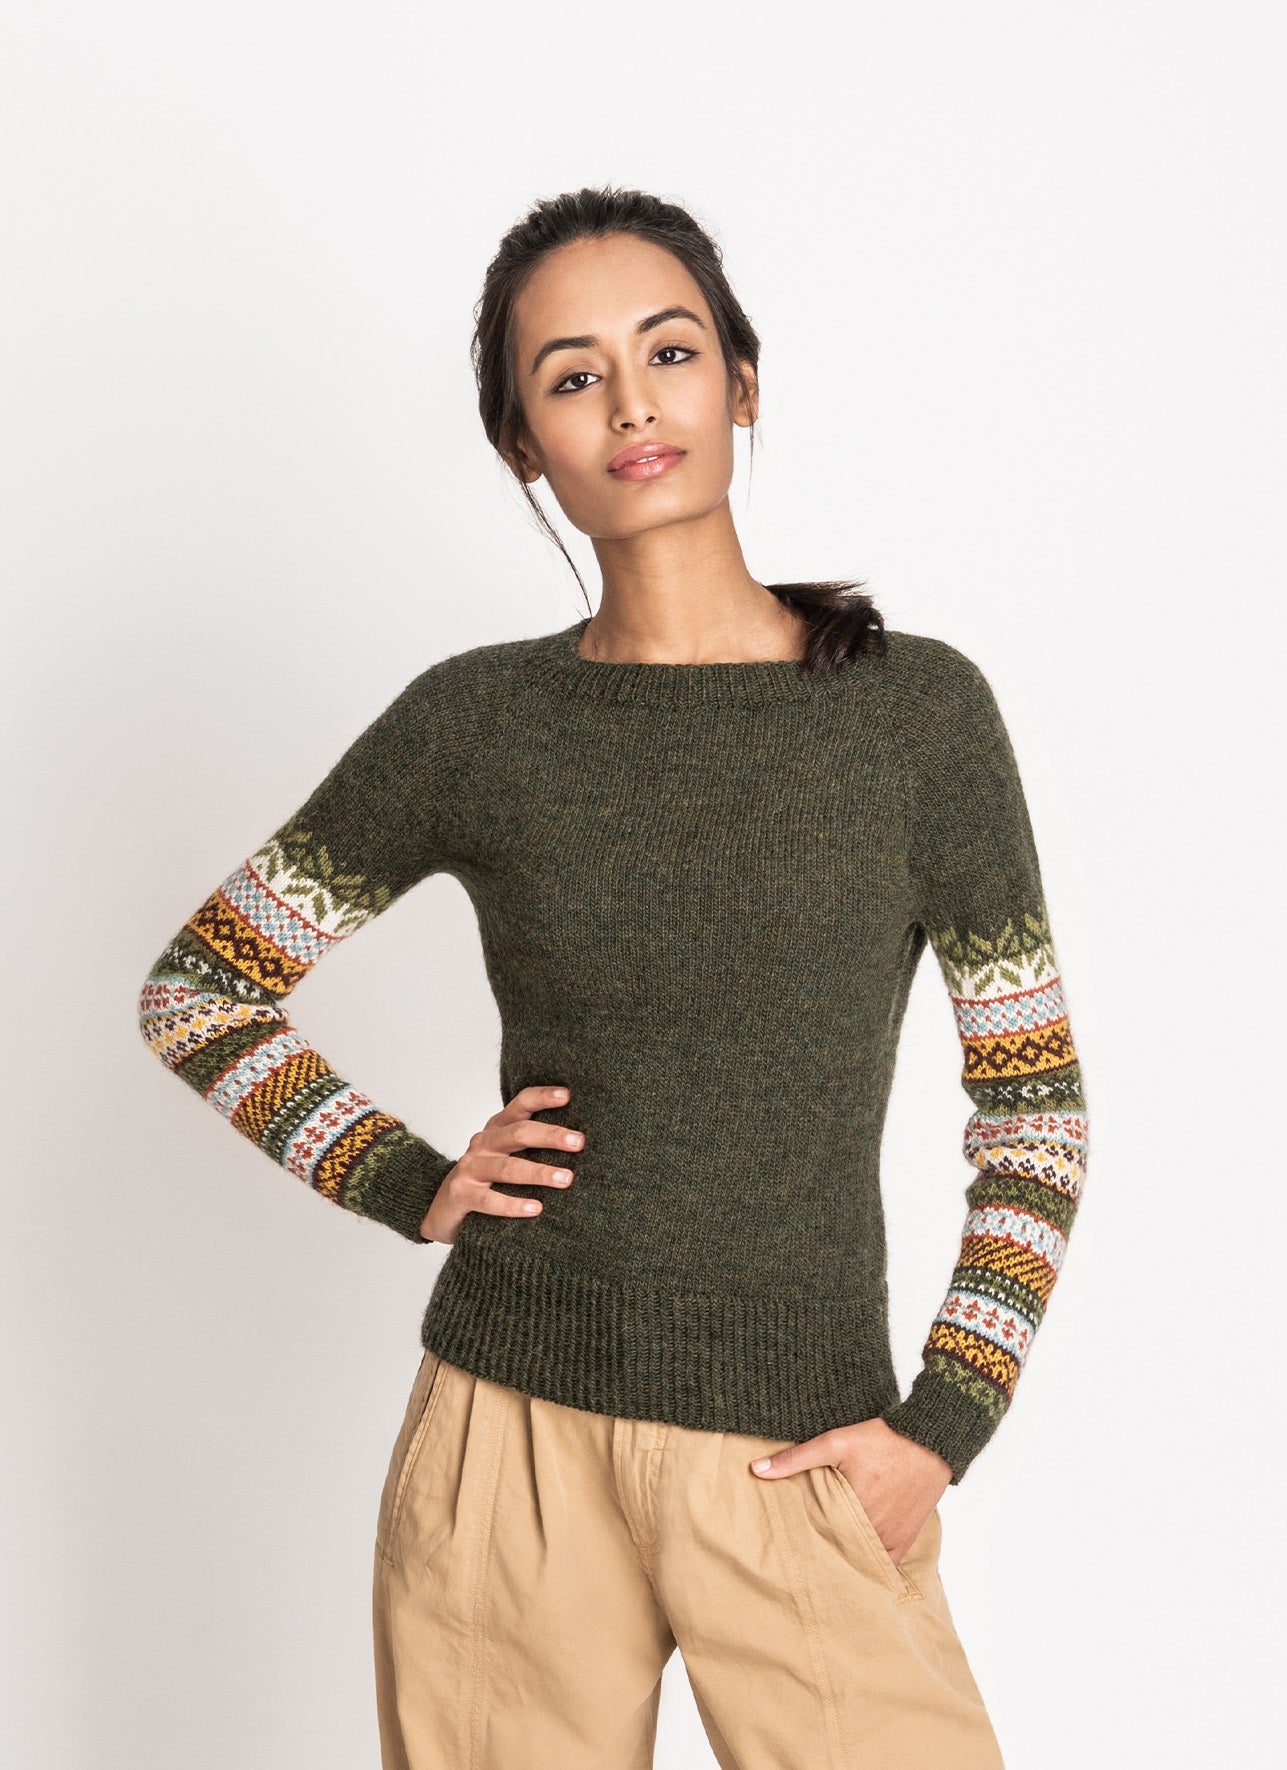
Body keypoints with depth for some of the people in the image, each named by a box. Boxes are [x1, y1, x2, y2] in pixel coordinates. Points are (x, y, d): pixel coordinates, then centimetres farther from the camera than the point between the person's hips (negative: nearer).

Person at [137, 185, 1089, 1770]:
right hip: (515, 1455, 1)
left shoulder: (918, 709, -3)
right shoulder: (474, 723, -1)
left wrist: (944, 1425, -4)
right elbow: (198, 994, 9)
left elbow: (1033, 1102, 3)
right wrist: (409, 1187, -2)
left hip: (804, 1476, 0)